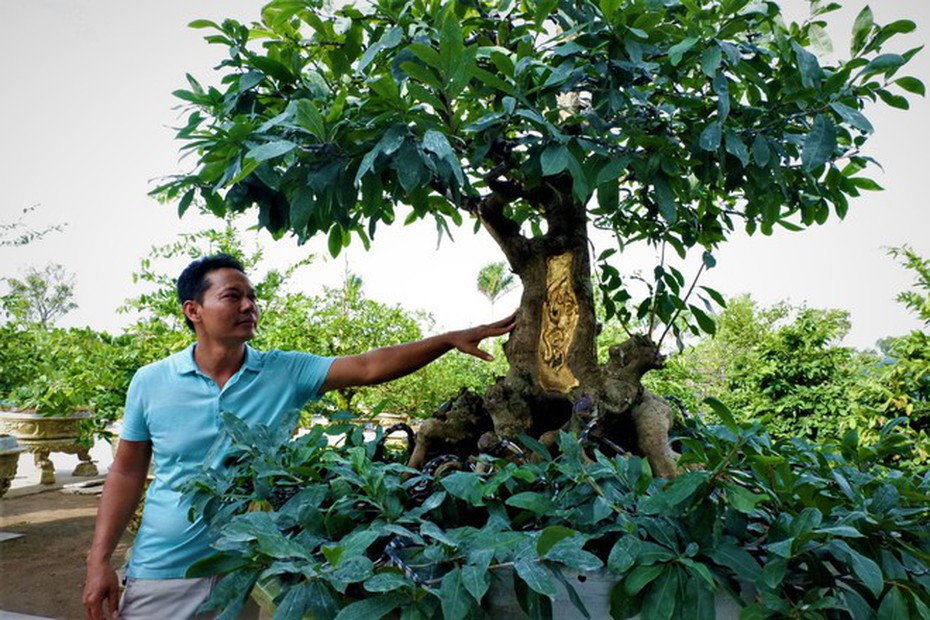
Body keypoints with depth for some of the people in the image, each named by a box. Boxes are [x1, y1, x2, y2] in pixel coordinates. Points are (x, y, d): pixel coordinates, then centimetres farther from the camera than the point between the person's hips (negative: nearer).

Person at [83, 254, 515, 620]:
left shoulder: (286, 372, -6)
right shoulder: (150, 383, -5)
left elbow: (369, 367, -13)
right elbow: (127, 472, 3)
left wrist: (451, 339, -21)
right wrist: (100, 560, -3)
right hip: (163, 572, 0)